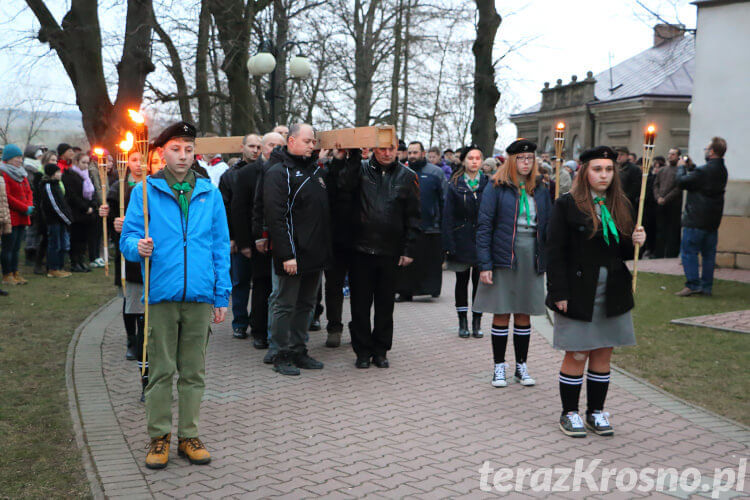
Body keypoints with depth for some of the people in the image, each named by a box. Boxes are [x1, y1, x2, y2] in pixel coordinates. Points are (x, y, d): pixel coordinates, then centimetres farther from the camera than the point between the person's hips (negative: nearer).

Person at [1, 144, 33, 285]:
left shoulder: (21, 174, 18)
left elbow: (28, 192, 19)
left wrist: (30, 205, -1)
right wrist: (25, 208, -15)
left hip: (22, 218, 8)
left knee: (16, 247, 12)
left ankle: (15, 273, 18)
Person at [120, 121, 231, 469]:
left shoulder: (209, 194, 9)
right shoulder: (145, 191, 4)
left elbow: (221, 246, 10)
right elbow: (127, 238, 3)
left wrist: (222, 296, 5)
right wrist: (138, 247, -22)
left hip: (200, 296, 2)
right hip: (162, 295, -2)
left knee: (193, 371, 9)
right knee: (161, 369, 4)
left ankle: (188, 435, 21)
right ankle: (159, 437, 17)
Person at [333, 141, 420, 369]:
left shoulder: (407, 176, 4)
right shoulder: (360, 168, 4)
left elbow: (413, 217, 4)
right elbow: (345, 185, -18)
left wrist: (408, 250, -2)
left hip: (390, 252, 0)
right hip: (361, 249, 0)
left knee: (385, 304, 10)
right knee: (360, 303, 6)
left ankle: (380, 350, 22)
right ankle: (363, 351, 18)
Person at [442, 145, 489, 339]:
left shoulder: (488, 184, 4)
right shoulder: (455, 185, 1)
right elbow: (448, 216, -2)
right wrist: (449, 244, -9)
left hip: (482, 240, 1)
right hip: (462, 240, 0)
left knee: (479, 281, 5)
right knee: (462, 281, 8)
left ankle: (477, 322, 14)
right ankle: (463, 322, 16)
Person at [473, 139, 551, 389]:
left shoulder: (540, 190, 10)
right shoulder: (497, 187, -3)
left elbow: (548, 225, 11)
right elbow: (484, 226, -6)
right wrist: (484, 264, -12)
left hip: (532, 258, 3)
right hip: (504, 258, -3)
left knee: (524, 314, 10)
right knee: (501, 314, 3)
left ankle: (521, 366, 22)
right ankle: (499, 367, 15)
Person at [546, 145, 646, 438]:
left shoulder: (620, 205, 10)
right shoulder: (567, 205, -7)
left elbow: (623, 252, 16)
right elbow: (555, 252, -10)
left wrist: (636, 242, -7)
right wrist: (559, 293, -16)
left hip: (612, 293, 5)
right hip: (578, 293, -5)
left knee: (603, 355, 11)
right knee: (576, 356, 2)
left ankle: (596, 412, 24)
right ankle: (569, 414, 17)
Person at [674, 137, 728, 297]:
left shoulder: (704, 170, -21)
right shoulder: (722, 170, 9)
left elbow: (681, 182, -15)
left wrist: (681, 167, 1)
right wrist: (690, 167, 17)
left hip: (696, 220, -9)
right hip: (713, 219, 9)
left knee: (688, 251, -2)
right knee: (709, 253, 12)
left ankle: (693, 285, -5)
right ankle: (706, 286, 17)